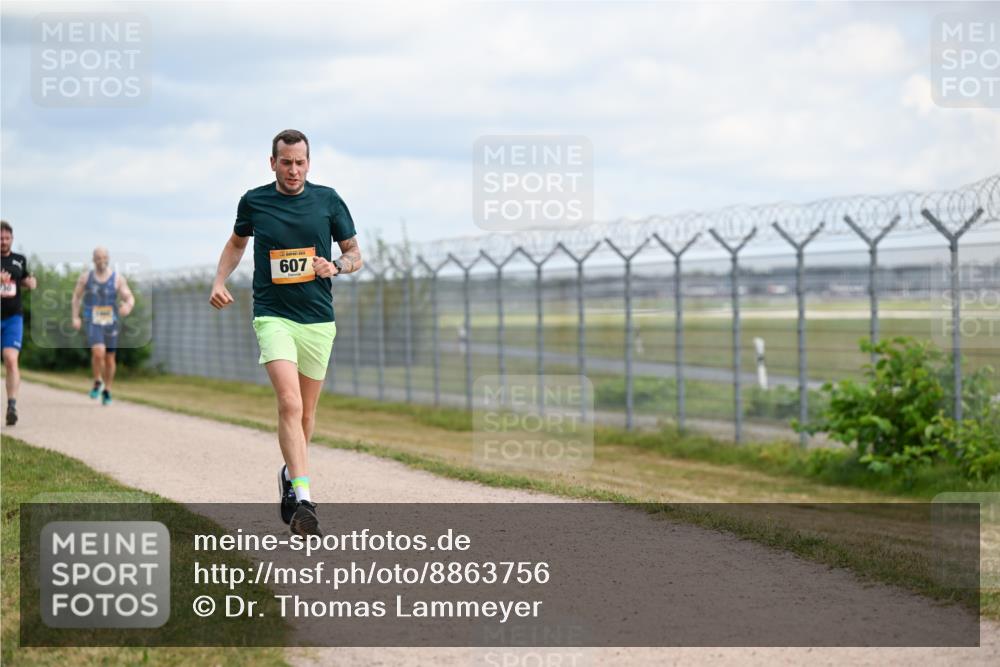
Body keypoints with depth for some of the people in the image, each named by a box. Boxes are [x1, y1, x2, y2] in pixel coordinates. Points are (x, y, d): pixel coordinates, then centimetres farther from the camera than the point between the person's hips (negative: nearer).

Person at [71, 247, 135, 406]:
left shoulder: (117, 278, -3)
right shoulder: (86, 277, 0)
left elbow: (130, 298, -6)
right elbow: (76, 296, 11)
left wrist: (128, 306, -30)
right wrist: (75, 317, 2)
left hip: (111, 322, 1)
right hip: (93, 322, -1)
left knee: (110, 357, 10)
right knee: (98, 352, -23)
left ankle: (107, 390, 30)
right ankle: (97, 382, 2)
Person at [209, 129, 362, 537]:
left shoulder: (327, 200, 3)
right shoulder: (253, 202, 3)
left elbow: (355, 253, 10)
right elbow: (237, 243, 22)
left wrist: (336, 266, -12)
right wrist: (219, 281, 8)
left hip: (318, 320, 2)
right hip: (273, 316, -2)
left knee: (306, 411, 12)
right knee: (289, 403, -20)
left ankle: (291, 475, 39)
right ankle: (303, 500, -28)